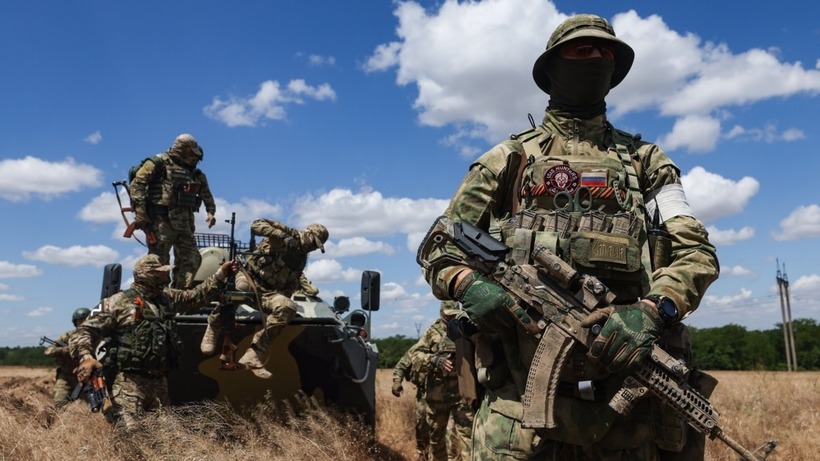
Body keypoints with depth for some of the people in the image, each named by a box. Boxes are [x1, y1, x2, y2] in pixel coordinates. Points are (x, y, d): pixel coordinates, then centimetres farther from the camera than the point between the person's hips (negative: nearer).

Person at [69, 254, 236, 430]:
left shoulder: (167, 297, 16)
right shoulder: (118, 302, -3)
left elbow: (197, 296, 27)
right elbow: (86, 331, -5)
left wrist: (221, 274, 22)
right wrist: (85, 356, -24)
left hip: (159, 383, 7)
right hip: (129, 383, -6)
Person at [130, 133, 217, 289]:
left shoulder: (194, 173, 17)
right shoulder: (159, 163, -3)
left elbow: (206, 195, 26)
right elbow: (137, 184, -10)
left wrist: (210, 211, 9)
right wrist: (140, 212, -18)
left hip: (183, 223, 7)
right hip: (161, 221, -7)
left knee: (192, 259, 4)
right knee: (159, 262, -7)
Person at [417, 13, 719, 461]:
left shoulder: (645, 160, 16)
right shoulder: (508, 159, 13)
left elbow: (696, 251, 7)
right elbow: (437, 248, 12)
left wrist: (653, 310, -13)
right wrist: (468, 286, -10)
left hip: (630, 382, 2)